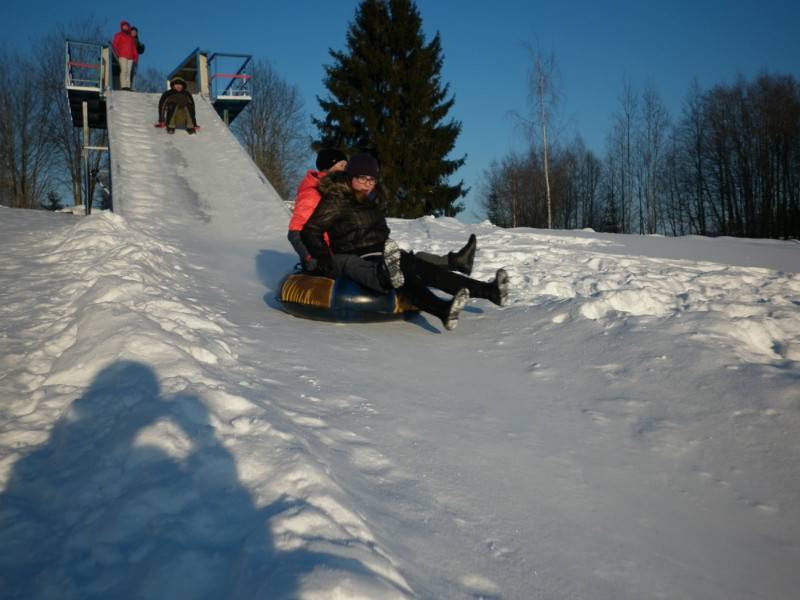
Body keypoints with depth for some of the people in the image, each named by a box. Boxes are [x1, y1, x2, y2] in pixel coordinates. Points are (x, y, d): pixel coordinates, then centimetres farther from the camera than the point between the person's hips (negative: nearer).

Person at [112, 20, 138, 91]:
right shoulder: (118, 35, 10)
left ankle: (128, 86, -7)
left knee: (128, 72, -3)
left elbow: (133, 47, 24)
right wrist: (117, 54, -10)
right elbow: (114, 44, 2)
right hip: (122, 56, -5)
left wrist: (135, 55, 11)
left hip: (130, 57, 5)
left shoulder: (131, 37, 24)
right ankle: (123, 86, -22)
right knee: (124, 70, -16)